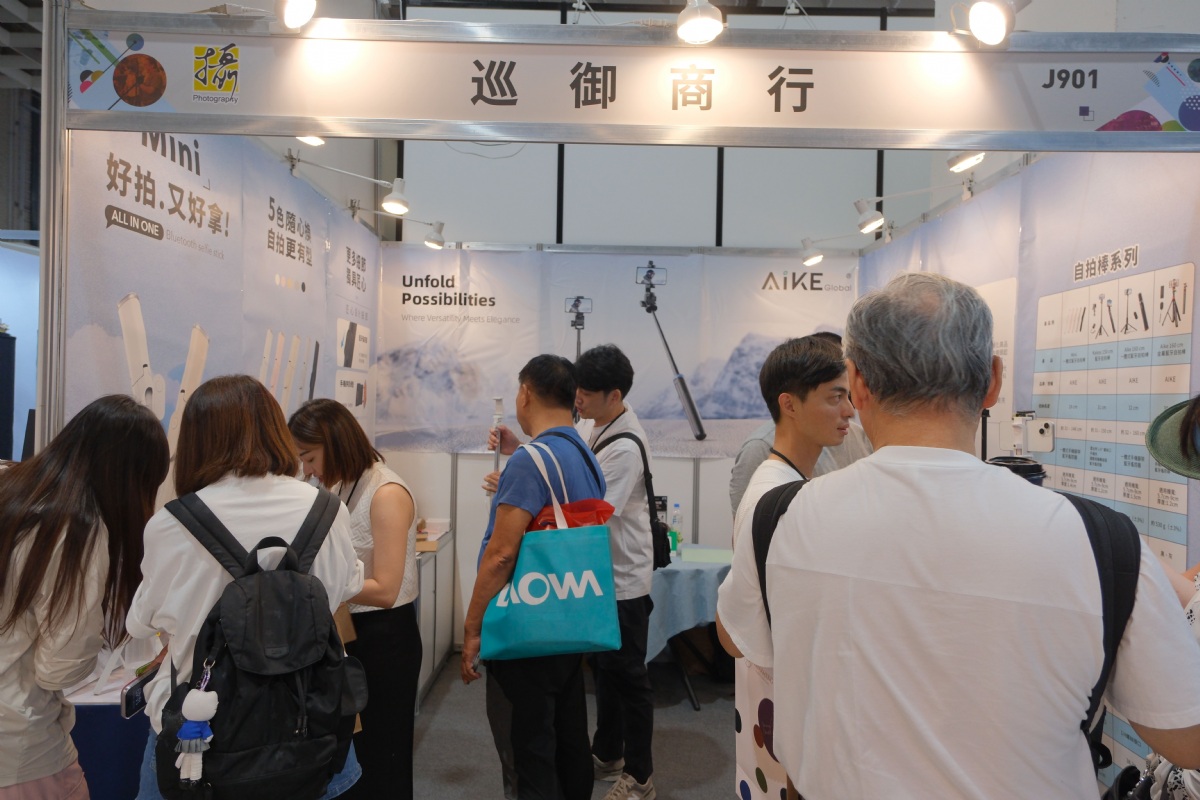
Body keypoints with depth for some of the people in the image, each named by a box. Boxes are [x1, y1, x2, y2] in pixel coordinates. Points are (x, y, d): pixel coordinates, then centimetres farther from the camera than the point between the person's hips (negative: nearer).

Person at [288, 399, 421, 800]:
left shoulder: (386, 494, -21)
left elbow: (384, 590, -23)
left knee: (380, 759, 9)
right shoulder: (341, 488, 7)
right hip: (347, 631, 8)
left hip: (383, 638, -8)